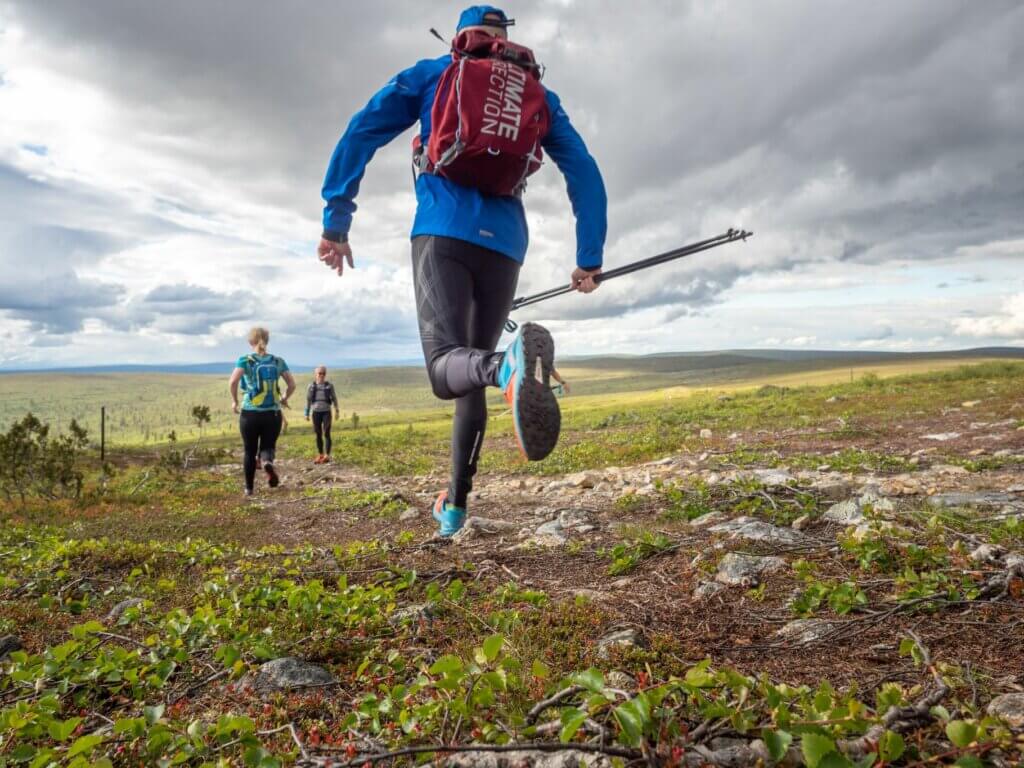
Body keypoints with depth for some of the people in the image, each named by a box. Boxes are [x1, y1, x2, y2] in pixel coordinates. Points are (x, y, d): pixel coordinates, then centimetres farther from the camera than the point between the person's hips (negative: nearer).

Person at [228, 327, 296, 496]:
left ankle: (249, 488, 23)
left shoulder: (245, 360, -3)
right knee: (267, 447, 12)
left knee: (249, 451, 15)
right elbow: (292, 384, 3)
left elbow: (232, 382, -17)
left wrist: (234, 400, -2)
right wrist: (284, 399, 20)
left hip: (250, 413, -1)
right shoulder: (278, 361, 4)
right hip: (273, 414, 1)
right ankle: (268, 462, -23)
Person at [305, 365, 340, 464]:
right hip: (316, 412, 2)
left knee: (326, 434, -5)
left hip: (326, 412, -2)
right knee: (318, 434, 8)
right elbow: (308, 400, 8)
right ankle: (320, 455, 17)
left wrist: (337, 411, 1)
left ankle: (327, 456, -3)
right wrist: (307, 413, 7)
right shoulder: (312, 386, 3)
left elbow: (334, 398, 5)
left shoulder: (329, 386, 0)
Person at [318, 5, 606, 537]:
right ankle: (454, 504, 17)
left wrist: (335, 221, 7)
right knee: (472, 369, 15)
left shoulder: (431, 73, 19)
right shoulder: (539, 93, 23)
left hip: (442, 233, -2)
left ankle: (510, 366, -51)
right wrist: (589, 259, 13)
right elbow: (585, 173, 12)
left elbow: (361, 133, 7)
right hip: (503, 243, 3)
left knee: (447, 366, -13)